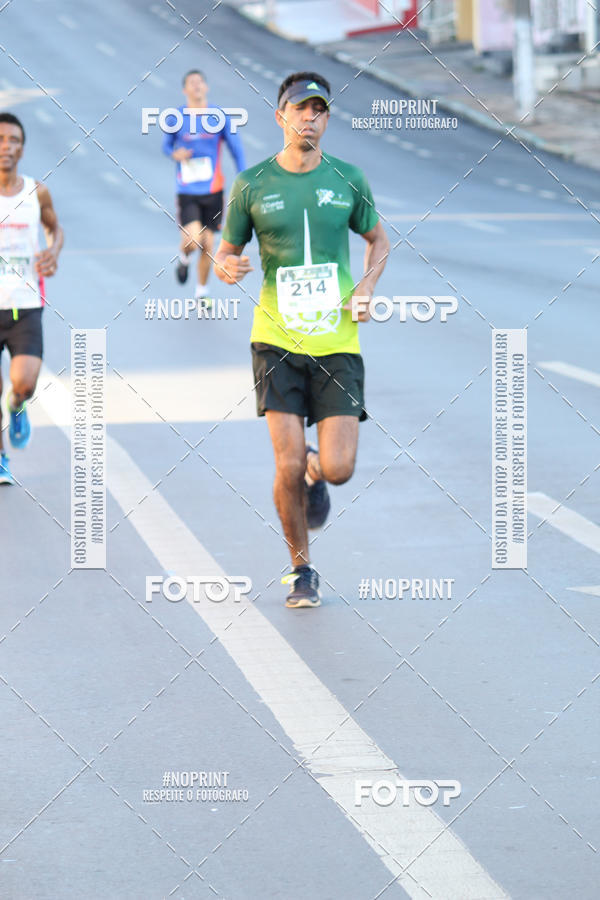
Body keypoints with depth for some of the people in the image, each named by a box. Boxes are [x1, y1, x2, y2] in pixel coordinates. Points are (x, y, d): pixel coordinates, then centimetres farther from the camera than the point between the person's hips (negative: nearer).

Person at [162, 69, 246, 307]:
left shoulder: (219, 117, -2)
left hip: (213, 191, 2)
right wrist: (175, 154, -14)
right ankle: (184, 257, 18)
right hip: (187, 192, -2)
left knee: (207, 245, 5)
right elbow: (166, 146, 11)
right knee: (194, 240, -18)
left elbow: (236, 149, 3)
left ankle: (201, 291, 25)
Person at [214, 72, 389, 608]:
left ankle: (316, 468, 30)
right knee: (288, 468, -9)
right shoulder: (252, 185, 1)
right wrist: (228, 267, -14)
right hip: (277, 341, -1)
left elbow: (378, 240, 19)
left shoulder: (348, 180, 4)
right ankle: (302, 570, 13)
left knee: (338, 469, -9)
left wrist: (367, 286, 0)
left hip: (337, 342, 1)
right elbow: (226, 254, 10)